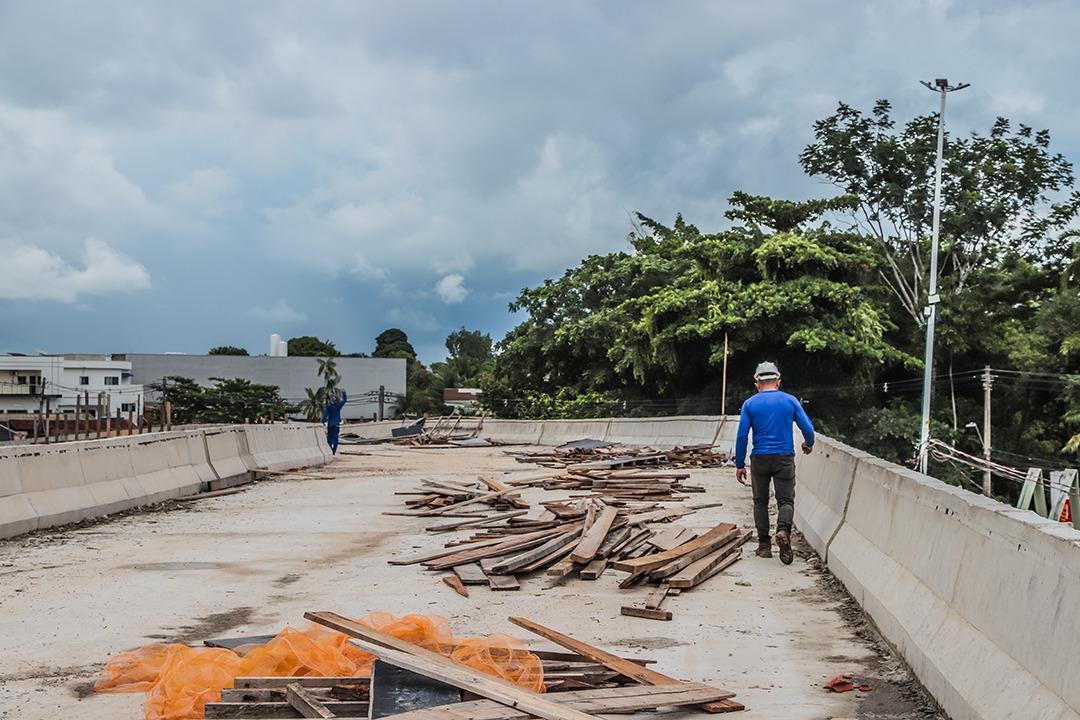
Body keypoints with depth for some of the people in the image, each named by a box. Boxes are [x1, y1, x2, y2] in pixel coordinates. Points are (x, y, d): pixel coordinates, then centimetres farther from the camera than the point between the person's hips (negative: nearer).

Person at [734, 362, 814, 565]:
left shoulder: (750, 404, 2)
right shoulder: (790, 400, 3)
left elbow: (742, 436, -3)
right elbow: (808, 428, 2)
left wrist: (739, 465, 3)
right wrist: (808, 444, 23)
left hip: (760, 458, 1)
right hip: (784, 457, 0)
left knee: (760, 502, 12)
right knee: (786, 500, 1)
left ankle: (764, 545, 11)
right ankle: (783, 530, -27)